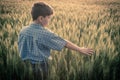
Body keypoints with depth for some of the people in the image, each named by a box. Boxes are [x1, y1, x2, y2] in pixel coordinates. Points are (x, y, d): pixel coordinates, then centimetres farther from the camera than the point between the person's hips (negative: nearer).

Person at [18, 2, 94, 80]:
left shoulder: (23, 31, -1)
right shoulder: (45, 34, -19)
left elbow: (21, 49, 9)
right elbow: (64, 43, -11)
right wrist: (80, 49, 0)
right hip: (40, 68, -6)